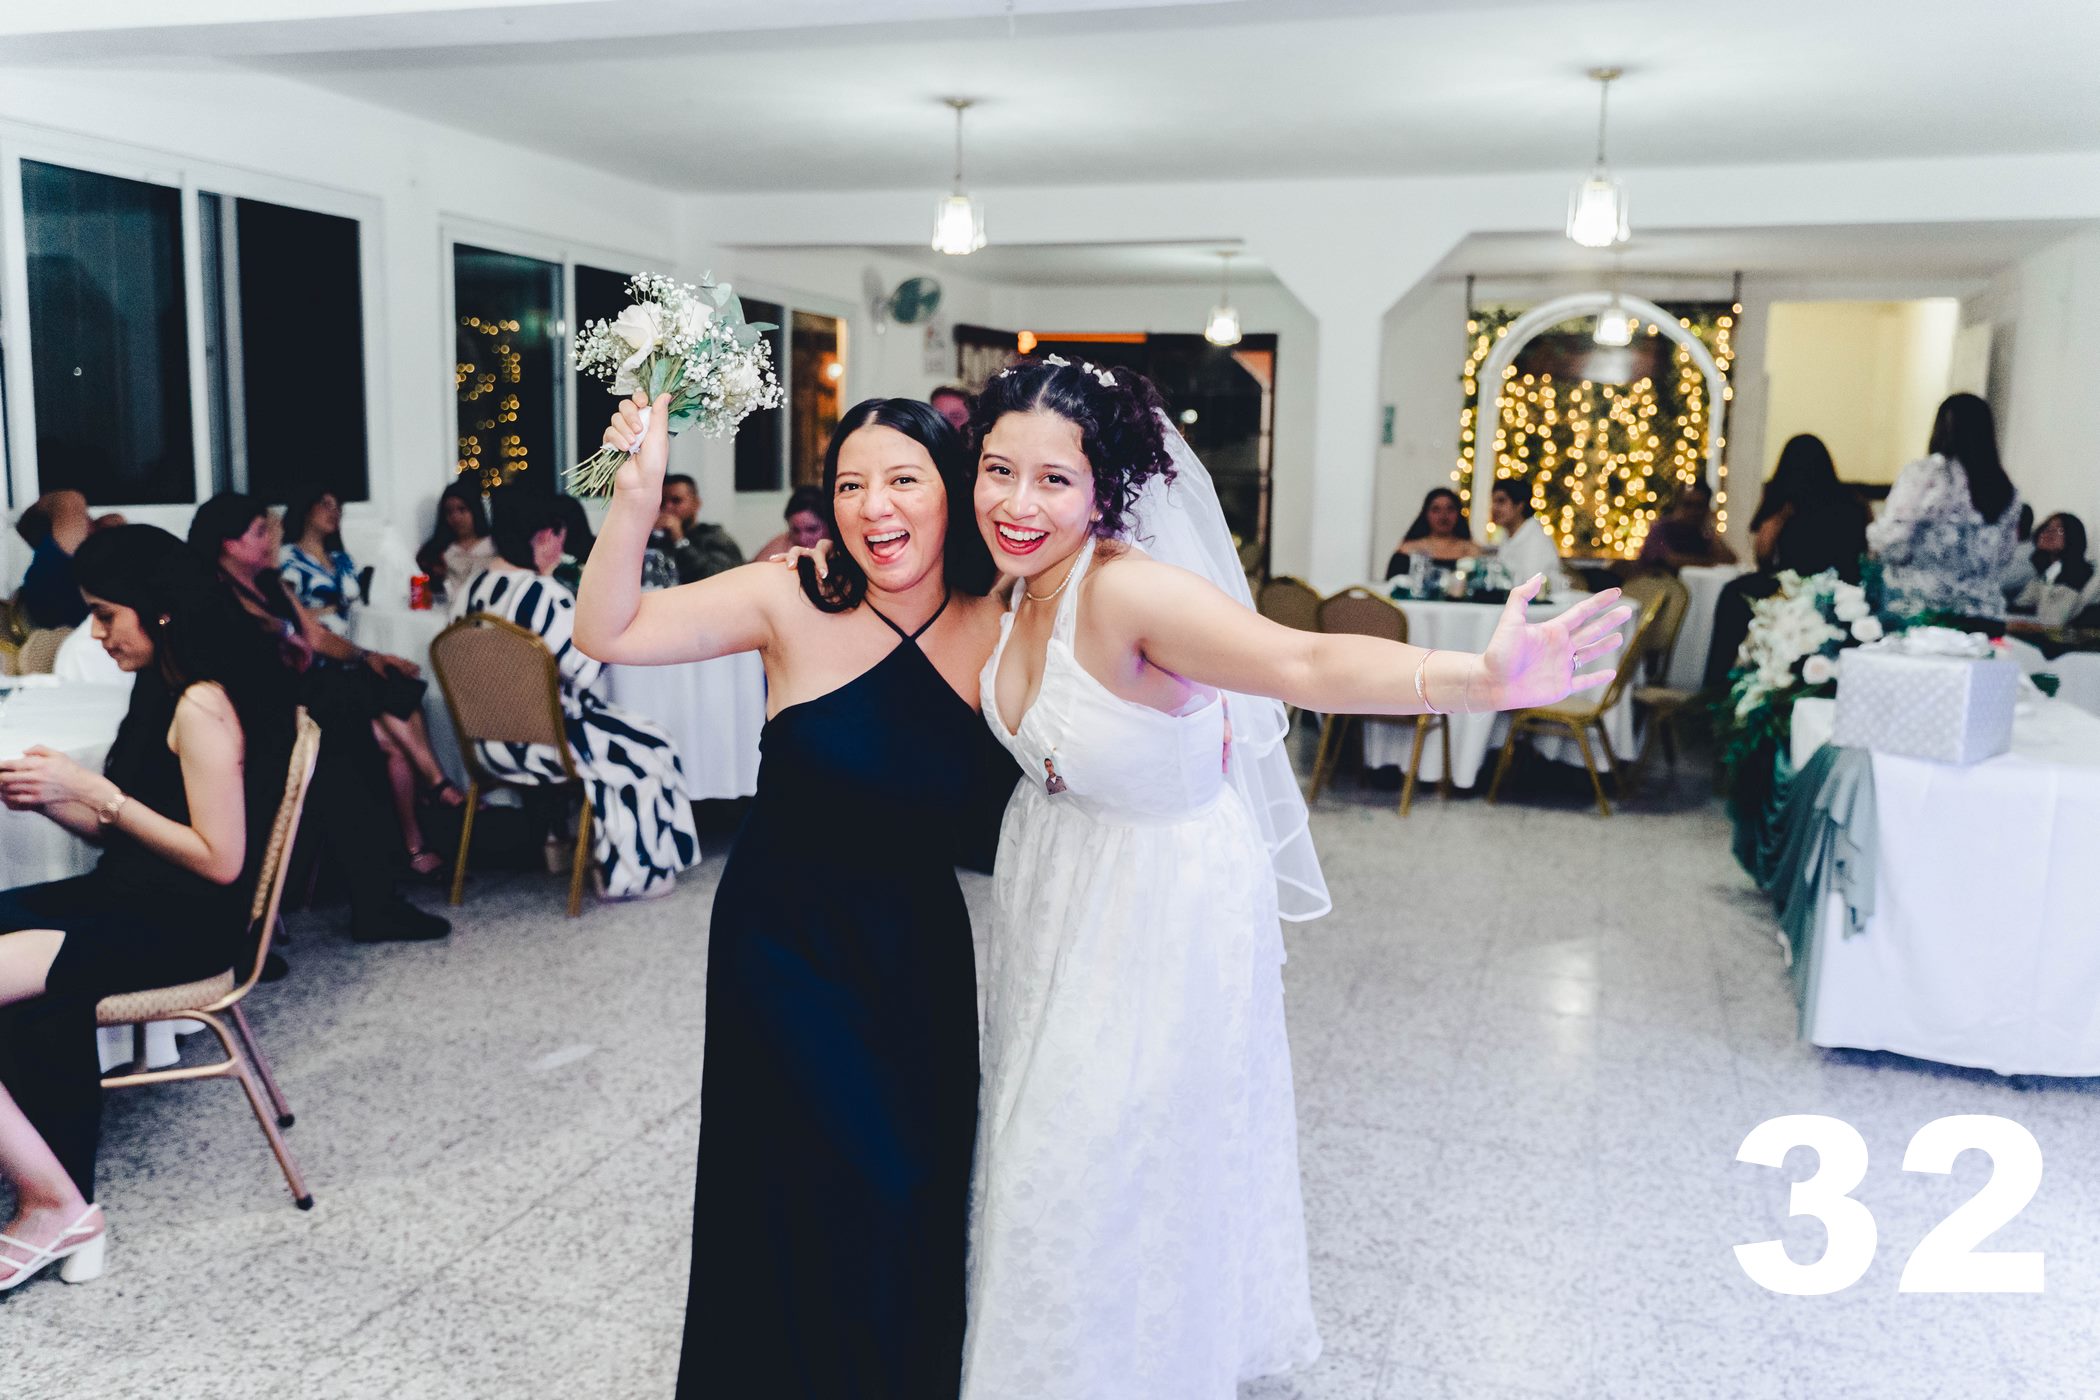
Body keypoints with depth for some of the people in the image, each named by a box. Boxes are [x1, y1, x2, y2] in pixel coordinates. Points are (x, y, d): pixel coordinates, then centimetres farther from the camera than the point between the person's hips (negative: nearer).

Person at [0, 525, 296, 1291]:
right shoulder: (161, 688, 13)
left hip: (184, 925, -9)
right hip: (134, 900, 9)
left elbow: (219, 861, -20)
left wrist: (94, 792, -17)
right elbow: (127, 828, 16)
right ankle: (64, 1209, -7)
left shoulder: (202, 706, -16)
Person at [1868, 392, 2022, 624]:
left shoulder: (1925, 473, -7)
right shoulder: (2005, 489, 10)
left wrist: (1874, 532, 8)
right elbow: (2003, 557, 18)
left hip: (1919, 613, -5)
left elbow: (1893, 545, -11)